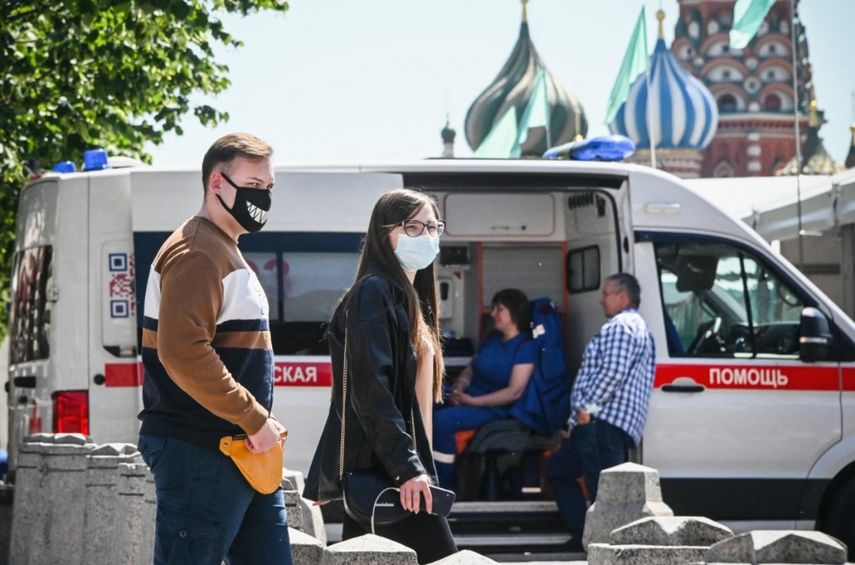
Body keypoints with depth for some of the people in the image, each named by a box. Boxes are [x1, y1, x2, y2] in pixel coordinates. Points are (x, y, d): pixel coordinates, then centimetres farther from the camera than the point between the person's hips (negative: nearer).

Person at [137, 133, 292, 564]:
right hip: (200, 452, -10)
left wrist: (260, 422, 16)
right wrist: (254, 419, -21)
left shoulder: (225, 253, 22)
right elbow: (183, 352, -25)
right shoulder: (196, 252, -12)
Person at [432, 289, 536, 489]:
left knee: (442, 420, -30)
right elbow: (472, 367, 21)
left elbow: (514, 392, -16)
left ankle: (444, 488, -21)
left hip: (494, 408, -8)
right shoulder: (493, 337, 15)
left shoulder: (525, 347, -9)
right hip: (469, 398, 8)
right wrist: (458, 387, -3)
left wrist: (472, 401, -18)